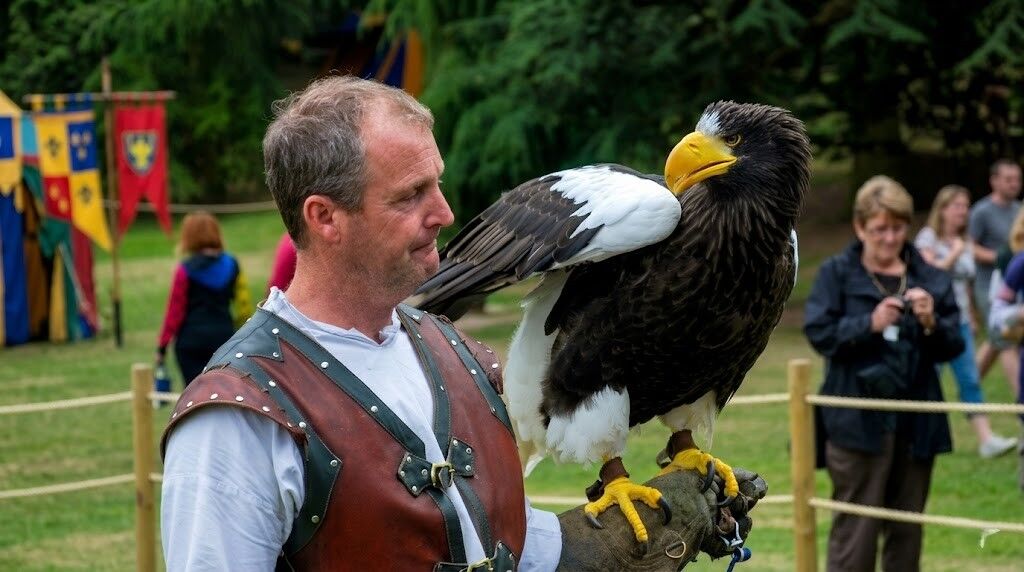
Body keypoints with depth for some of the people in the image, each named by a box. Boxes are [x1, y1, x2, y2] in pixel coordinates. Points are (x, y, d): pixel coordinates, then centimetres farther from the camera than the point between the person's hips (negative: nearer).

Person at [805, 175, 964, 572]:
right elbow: (819, 333, -8)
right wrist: (870, 324, -20)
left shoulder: (930, 279, 8)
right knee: (855, 526, -4)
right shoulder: (837, 274, 1)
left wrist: (931, 324, -14)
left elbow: (952, 347, 6)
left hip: (916, 421, 4)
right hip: (857, 420, -4)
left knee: (908, 525, 11)